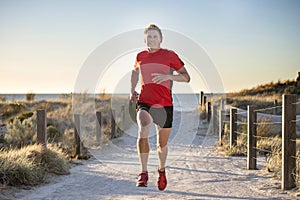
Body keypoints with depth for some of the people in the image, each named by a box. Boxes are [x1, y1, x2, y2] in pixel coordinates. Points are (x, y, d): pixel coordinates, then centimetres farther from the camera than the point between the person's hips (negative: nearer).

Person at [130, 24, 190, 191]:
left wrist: (167, 76, -15)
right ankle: (144, 173, -23)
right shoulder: (141, 56, 9)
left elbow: (186, 77, 1)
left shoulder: (170, 55, 0)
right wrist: (133, 90, 17)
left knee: (162, 144, 9)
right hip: (144, 103, 1)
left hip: (165, 105, -1)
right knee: (143, 130, -29)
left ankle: (162, 170, 40)